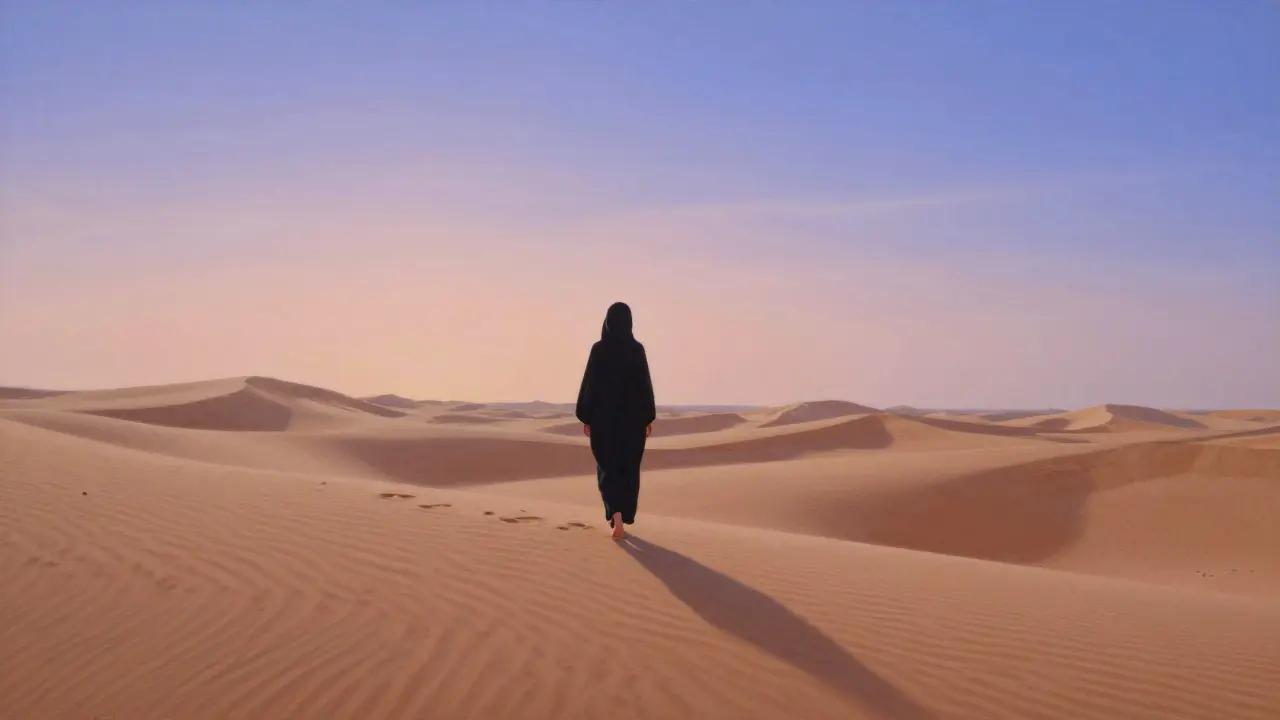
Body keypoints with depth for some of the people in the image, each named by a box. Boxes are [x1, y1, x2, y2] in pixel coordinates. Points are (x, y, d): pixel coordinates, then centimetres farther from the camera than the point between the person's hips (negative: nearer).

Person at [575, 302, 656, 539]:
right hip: (632, 416, 1)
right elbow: (645, 384, -3)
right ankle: (623, 519, 18)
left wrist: (586, 417, 3)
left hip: (605, 416, -1)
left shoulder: (598, 349, -7)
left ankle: (616, 514, -14)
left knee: (608, 467, 9)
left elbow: (589, 383, -6)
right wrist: (649, 418, 5)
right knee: (629, 468, 14)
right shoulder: (637, 349, -5)